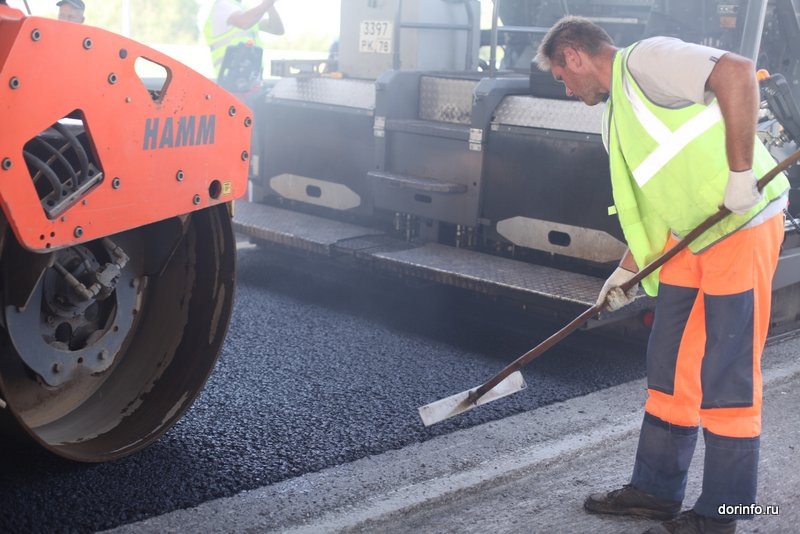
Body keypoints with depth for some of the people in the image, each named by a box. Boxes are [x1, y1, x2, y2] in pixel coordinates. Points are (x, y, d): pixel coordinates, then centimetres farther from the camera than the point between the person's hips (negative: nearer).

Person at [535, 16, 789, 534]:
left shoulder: (646, 59, -10)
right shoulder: (616, 119, 18)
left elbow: (738, 72, -25)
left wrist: (740, 172, -26)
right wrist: (627, 270, 19)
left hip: (743, 225, -10)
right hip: (690, 238, 10)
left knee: (726, 376, -2)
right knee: (671, 368, 13)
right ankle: (656, 490, 26)